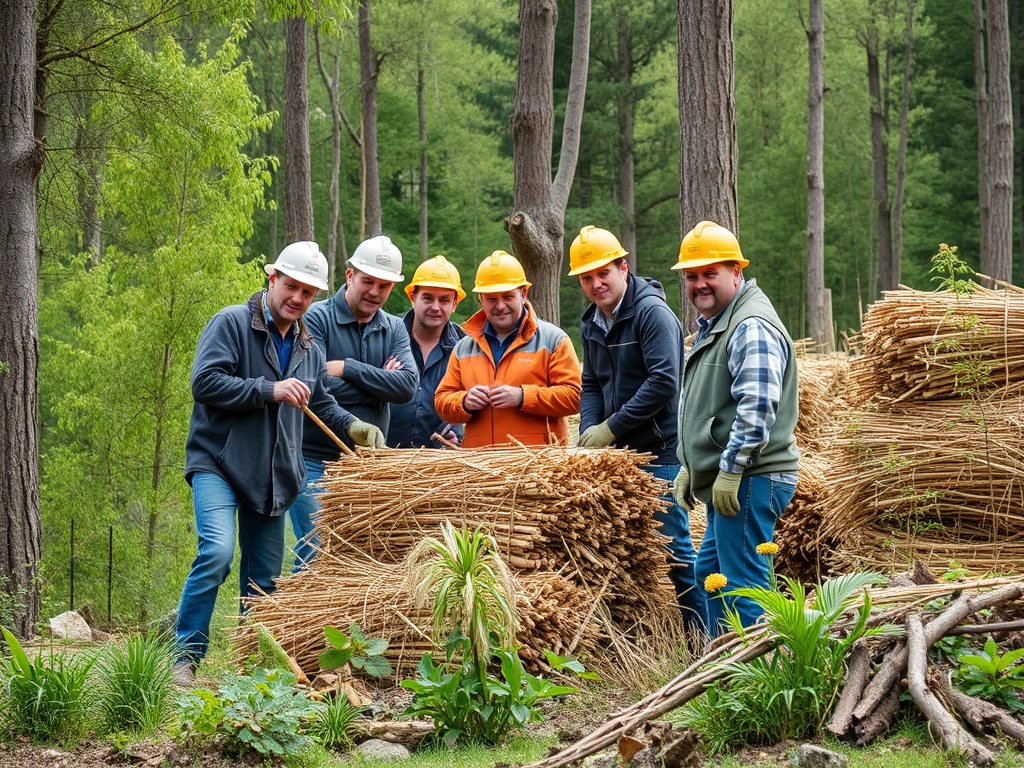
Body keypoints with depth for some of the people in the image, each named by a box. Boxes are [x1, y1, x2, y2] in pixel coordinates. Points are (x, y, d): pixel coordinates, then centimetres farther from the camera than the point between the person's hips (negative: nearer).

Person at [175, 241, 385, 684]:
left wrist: (352, 426, 6)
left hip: (274, 476, 7)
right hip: (219, 464, -7)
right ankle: (185, 656, -15)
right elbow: (204, 382, -16)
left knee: (264, 575, 9)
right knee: (217, 552, -22)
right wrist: (269, 390, -20)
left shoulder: (308, 349, 17)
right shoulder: (232, 324, -6)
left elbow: (321, 404, 26)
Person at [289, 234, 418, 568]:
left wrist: (347, 369, -13)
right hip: (316, 460, -5)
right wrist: (379, 380, -7)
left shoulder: (393, 329, 11)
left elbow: (408, 385, -6)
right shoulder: (316, 319, -5)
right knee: (316, 549, -11)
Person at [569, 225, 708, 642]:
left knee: (672, 545, -8)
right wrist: (590, 430, -1)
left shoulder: (651, 312, -13)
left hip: (659, 451, -8)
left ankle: (702, 639, -3)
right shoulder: (592, 324, 13)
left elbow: (663, 382, -20)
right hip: (618, 453, 8)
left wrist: (611, 428, -16)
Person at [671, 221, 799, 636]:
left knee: (741, 582, -11)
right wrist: (689, 466, 27)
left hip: (750, 480, -11)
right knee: (710, 570, 19)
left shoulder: (752, 328, -15)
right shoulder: (712, 325, 20)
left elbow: (758, 406, -24)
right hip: (725, 481, 11)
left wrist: (731, 469, -24)